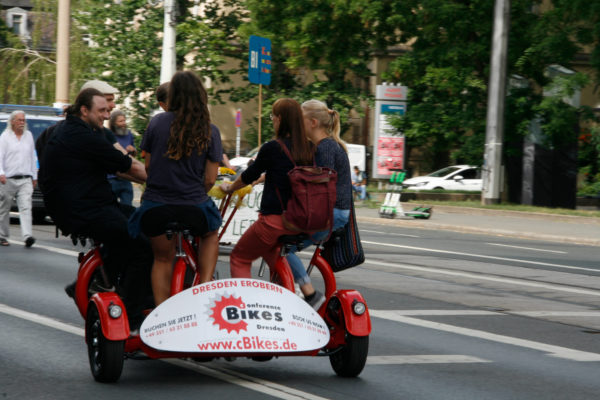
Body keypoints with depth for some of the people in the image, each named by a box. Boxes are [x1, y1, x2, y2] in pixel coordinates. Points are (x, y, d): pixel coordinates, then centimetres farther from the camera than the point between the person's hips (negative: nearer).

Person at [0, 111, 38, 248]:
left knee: (26, 208, -13)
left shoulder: (28, 136, 15)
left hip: (25, 180, 3)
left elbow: (33, 157, 21)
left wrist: (34, 176, 20)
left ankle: (27, 236, -23)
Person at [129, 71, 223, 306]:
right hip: (194, 210, 0)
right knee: (210, 234, 33)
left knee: (162, 259, 22)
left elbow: (147, 166, 7)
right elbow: (210, 179, -1)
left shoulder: (157, 122, -2)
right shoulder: (210, 132, -2)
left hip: (155, 208, 0)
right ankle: (205, 283, 14)